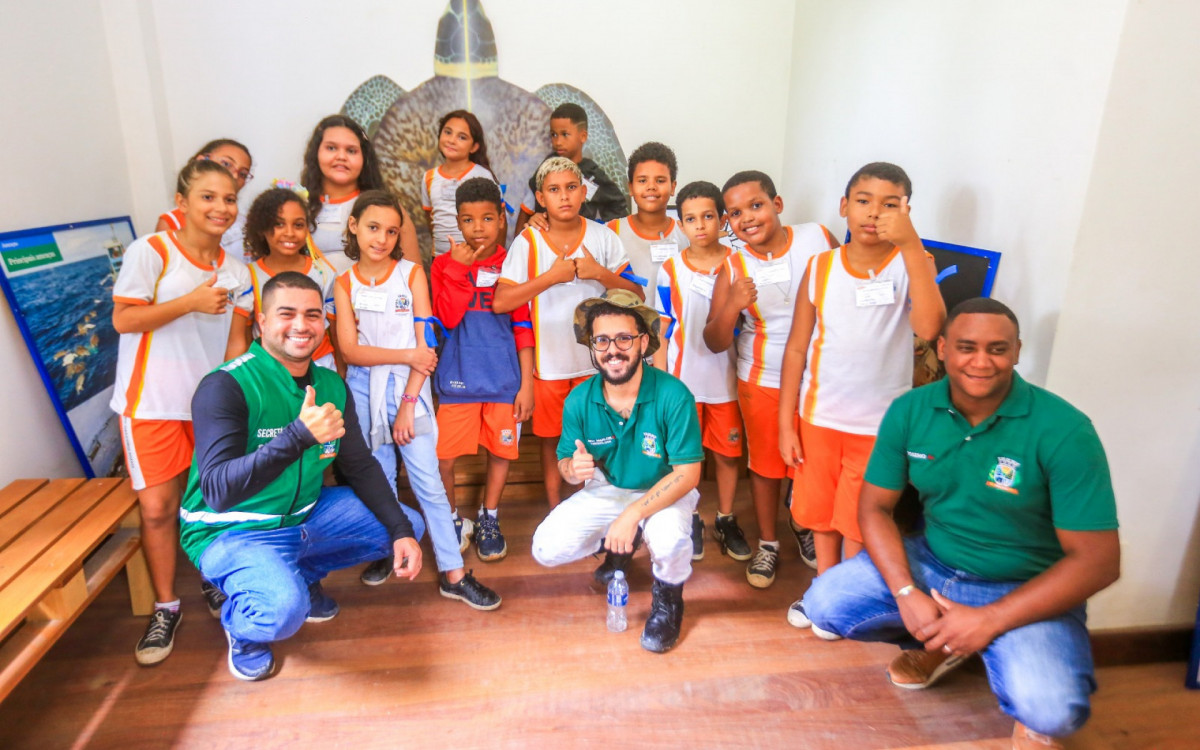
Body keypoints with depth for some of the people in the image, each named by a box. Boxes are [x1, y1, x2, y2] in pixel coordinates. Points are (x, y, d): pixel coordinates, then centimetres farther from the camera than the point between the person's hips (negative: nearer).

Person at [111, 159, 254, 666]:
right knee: (157, 507, -1)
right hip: (152, 402, -3)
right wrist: (190, 302, -18)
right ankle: (165, 607, 18)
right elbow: (122, 319, -9)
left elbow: (236, 343, 5)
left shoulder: (235, 271, 6)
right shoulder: (151, 251, -6)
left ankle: (216, 585, 30)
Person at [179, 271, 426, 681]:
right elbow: (217, 490, -30)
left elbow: (361, 466, 5)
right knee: (283, 609, -35)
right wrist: (300, 435, -41)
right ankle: (239, 625, 5)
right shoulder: (225, 386, -21)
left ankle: (301, 575, 19)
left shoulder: (332, 386, -1)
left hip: (305, 516, 7)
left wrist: (401, 531, -6)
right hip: (231, 532, -6)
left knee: (408, 526, 5)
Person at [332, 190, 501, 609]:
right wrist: (407, 355, -15)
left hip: (408, 387, -2)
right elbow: (350, 350, -5)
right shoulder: (345, 283, 3)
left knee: (428, 482, -2)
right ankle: (386, 551, 33)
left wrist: (407, 404, -11)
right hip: (364, 389, 2)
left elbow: (425, 345, -7)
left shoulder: (412, 273, -2)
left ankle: (453, 574, 5)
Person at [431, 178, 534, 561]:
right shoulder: (445, 264, 0)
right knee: (442, 456, 0)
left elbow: (524, 328, 1)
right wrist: (460, 268, -20)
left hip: (504, 378, 1)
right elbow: (447, 317, -13)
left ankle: (489, 519, 34)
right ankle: (453, 519, 27)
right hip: (458, 378, 0)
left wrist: (527, 384, -1)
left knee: (501, 449, 11)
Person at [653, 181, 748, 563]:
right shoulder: (670, 270, -2)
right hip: (683, 378, 0)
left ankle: (726, 520, 31)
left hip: (727, 377, 0)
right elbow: (663, 329, 1)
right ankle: (691, 520, 30)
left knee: (728, 453, 12)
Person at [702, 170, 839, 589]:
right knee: (766, 464, 13)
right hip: (763, 382, 0)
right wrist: (731, 307, -31)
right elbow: (715, 343, -11)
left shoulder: (819, 238, -11)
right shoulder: (733, 268, -11)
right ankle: (768, 544, 35)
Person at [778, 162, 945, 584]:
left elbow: (929, 327, -29)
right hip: (818, 418, 3)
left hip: (879, 425, -2)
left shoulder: (913, 263, -8)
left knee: (857, 526, 12)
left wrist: (911, 243, -30)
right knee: (820, 517, 18)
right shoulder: (820, 267, -2)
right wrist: (785, 424, 0)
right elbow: (797, 348, 0)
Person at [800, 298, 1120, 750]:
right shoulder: (909, 412, -9)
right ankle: (937, 644, 17)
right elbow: (874, 506, -3)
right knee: (823, 603, -10)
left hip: (1027, 591, -4)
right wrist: (906, 594, -16)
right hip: (929, 564, 4)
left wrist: (989, 620, -22)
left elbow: (1098, 560, -18)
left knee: (1049, 710, -30)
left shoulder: (1064, 431, -20)